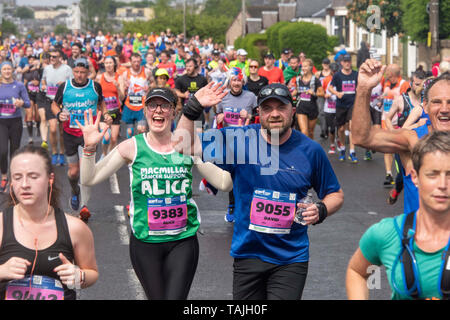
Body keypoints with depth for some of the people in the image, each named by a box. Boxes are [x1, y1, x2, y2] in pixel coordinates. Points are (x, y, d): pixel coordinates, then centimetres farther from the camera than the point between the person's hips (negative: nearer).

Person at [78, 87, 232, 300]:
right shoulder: (132, 147, -1)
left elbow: (224, 183, 2)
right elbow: (89, 179, 0)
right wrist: (90, 148, -15)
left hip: (183, 241, 0)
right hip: (145, 241, 0)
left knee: (176, 297, -10)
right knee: (156, 296, 8)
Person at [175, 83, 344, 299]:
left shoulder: (310, 150, -1)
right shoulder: (238, 140, -2)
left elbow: (335, 194, 11)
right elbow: (183, 146, -3)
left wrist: (320, 210, -10)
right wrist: (193, 108, -15)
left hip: (291, 259, -1)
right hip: (248, 255, 1)